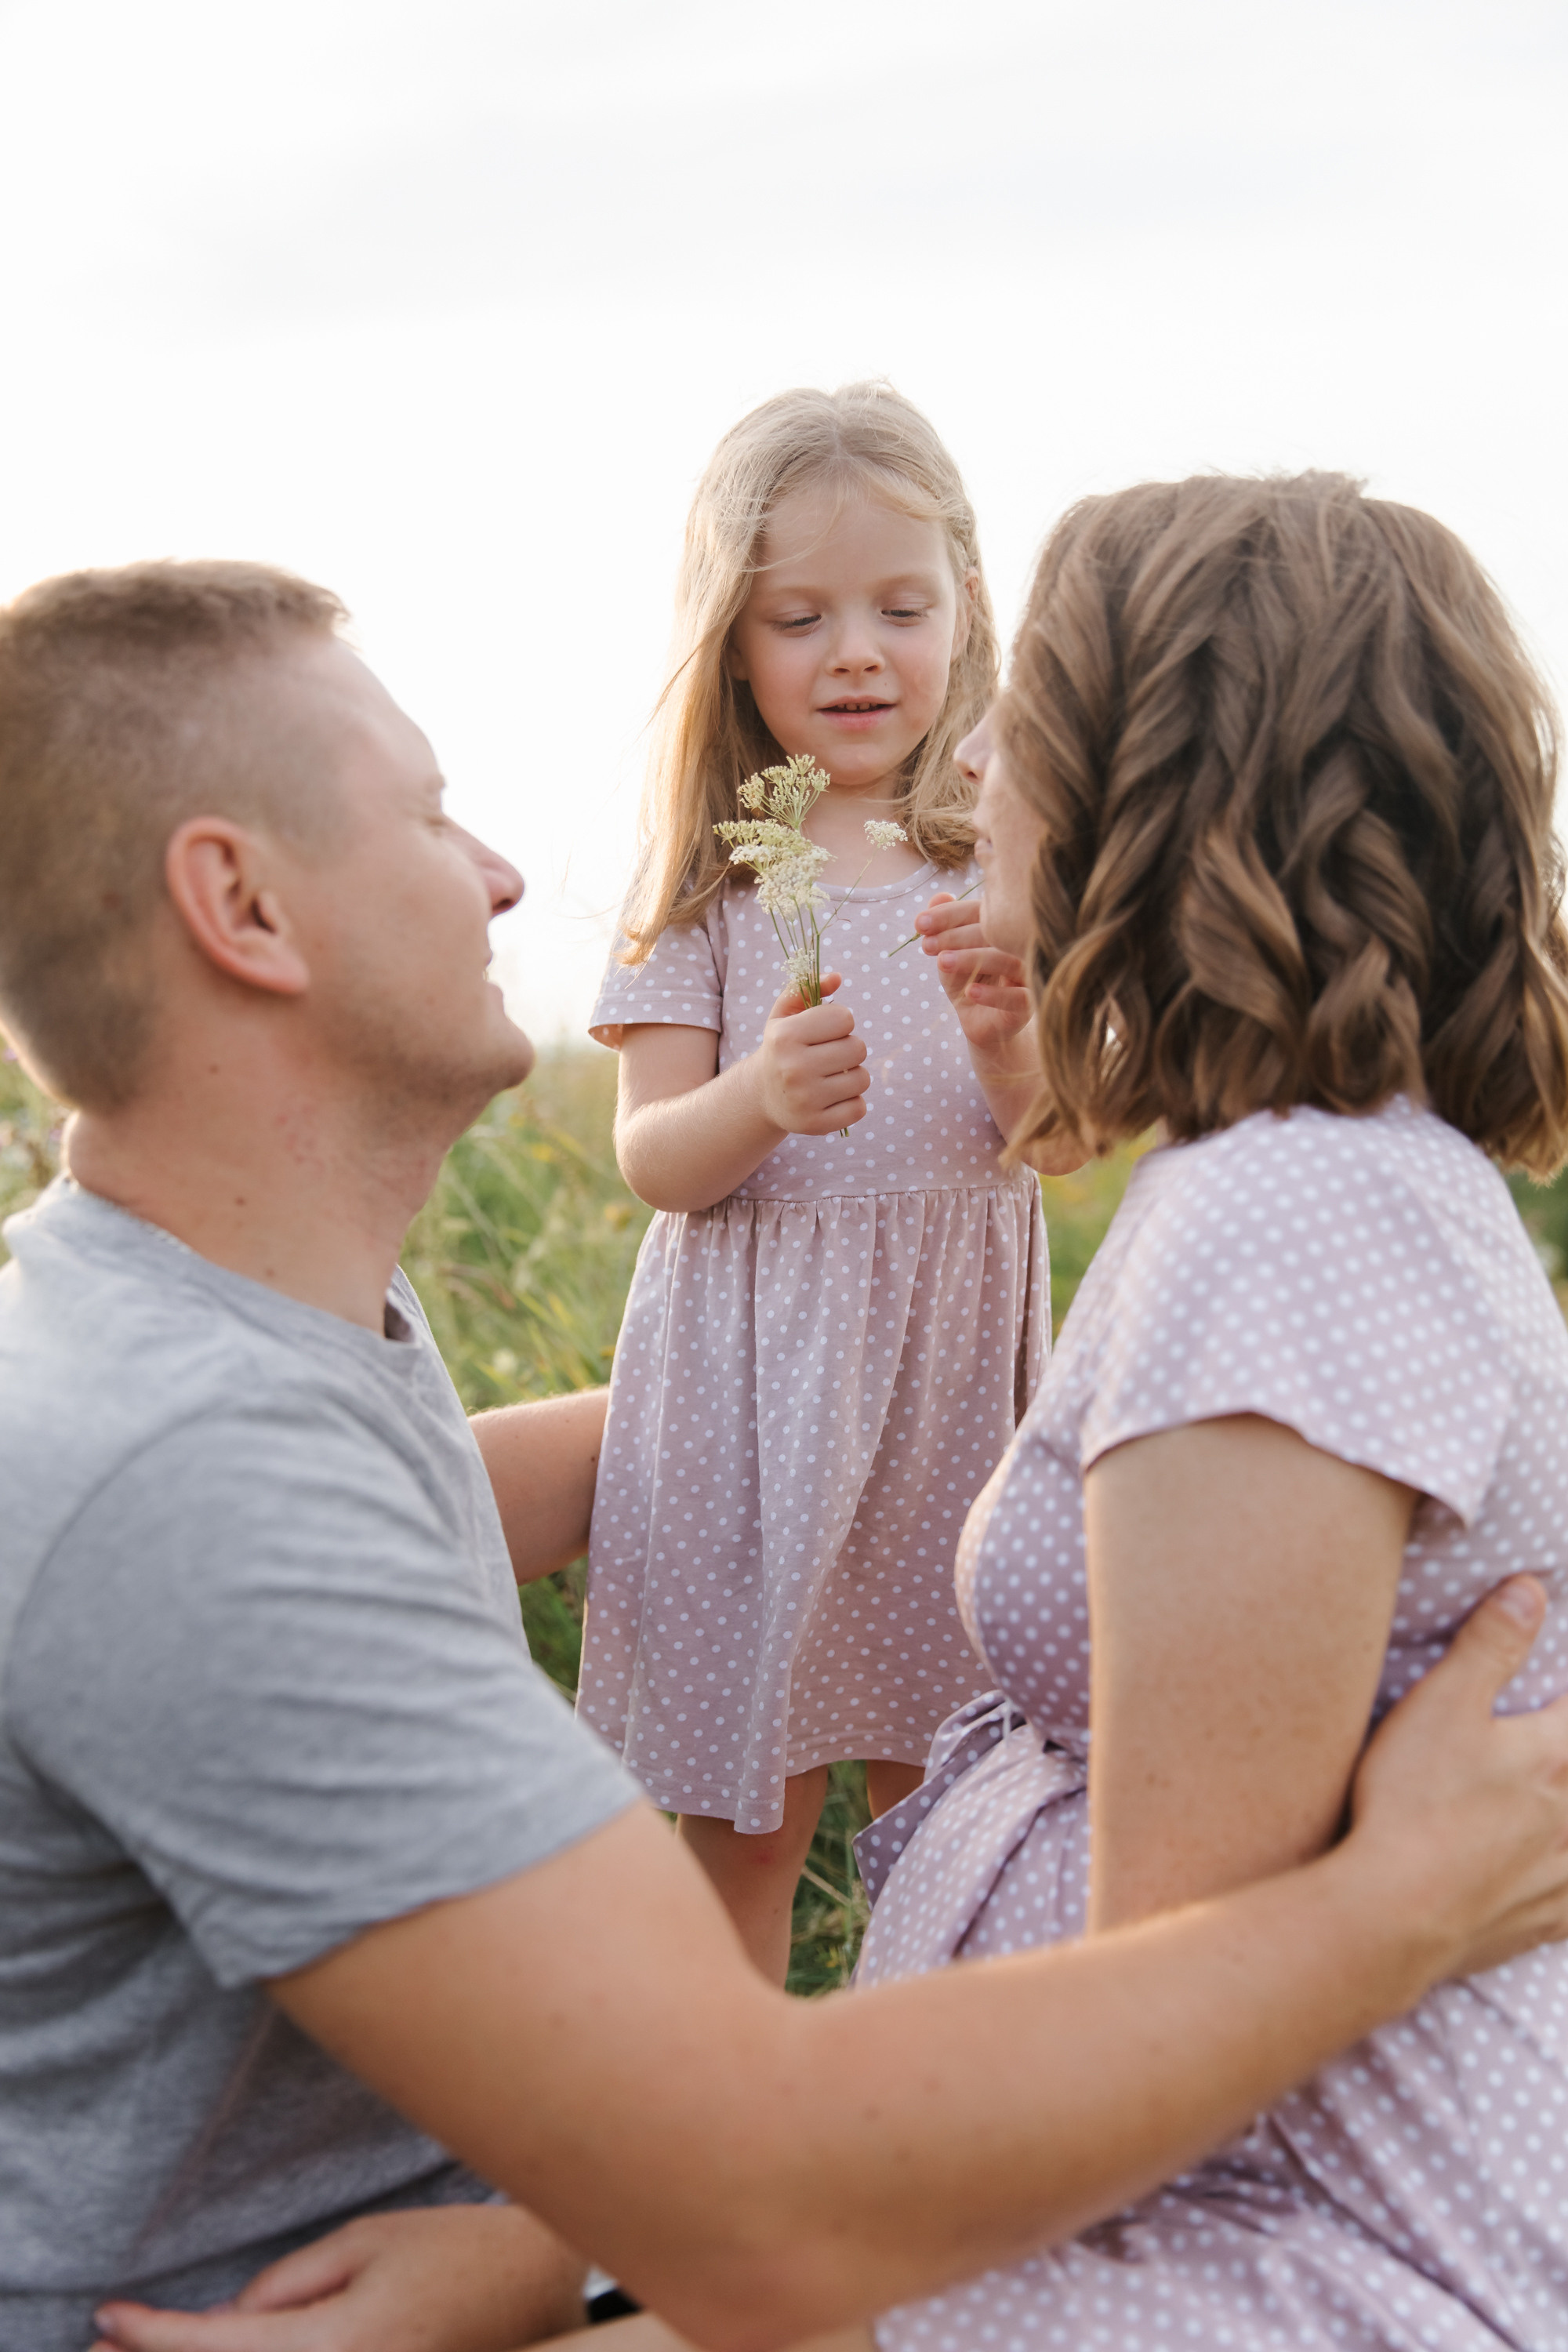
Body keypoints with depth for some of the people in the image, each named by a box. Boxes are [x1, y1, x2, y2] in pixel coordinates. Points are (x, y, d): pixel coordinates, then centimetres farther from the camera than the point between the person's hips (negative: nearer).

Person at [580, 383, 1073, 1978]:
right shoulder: (706, 875, -1)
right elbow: (651, 1158, -5)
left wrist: (1011, 1044, -24)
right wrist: (759, 1099, -27)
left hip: (955, 1357, 2)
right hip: (752, 1365, -1)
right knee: (733, 1818, 6)